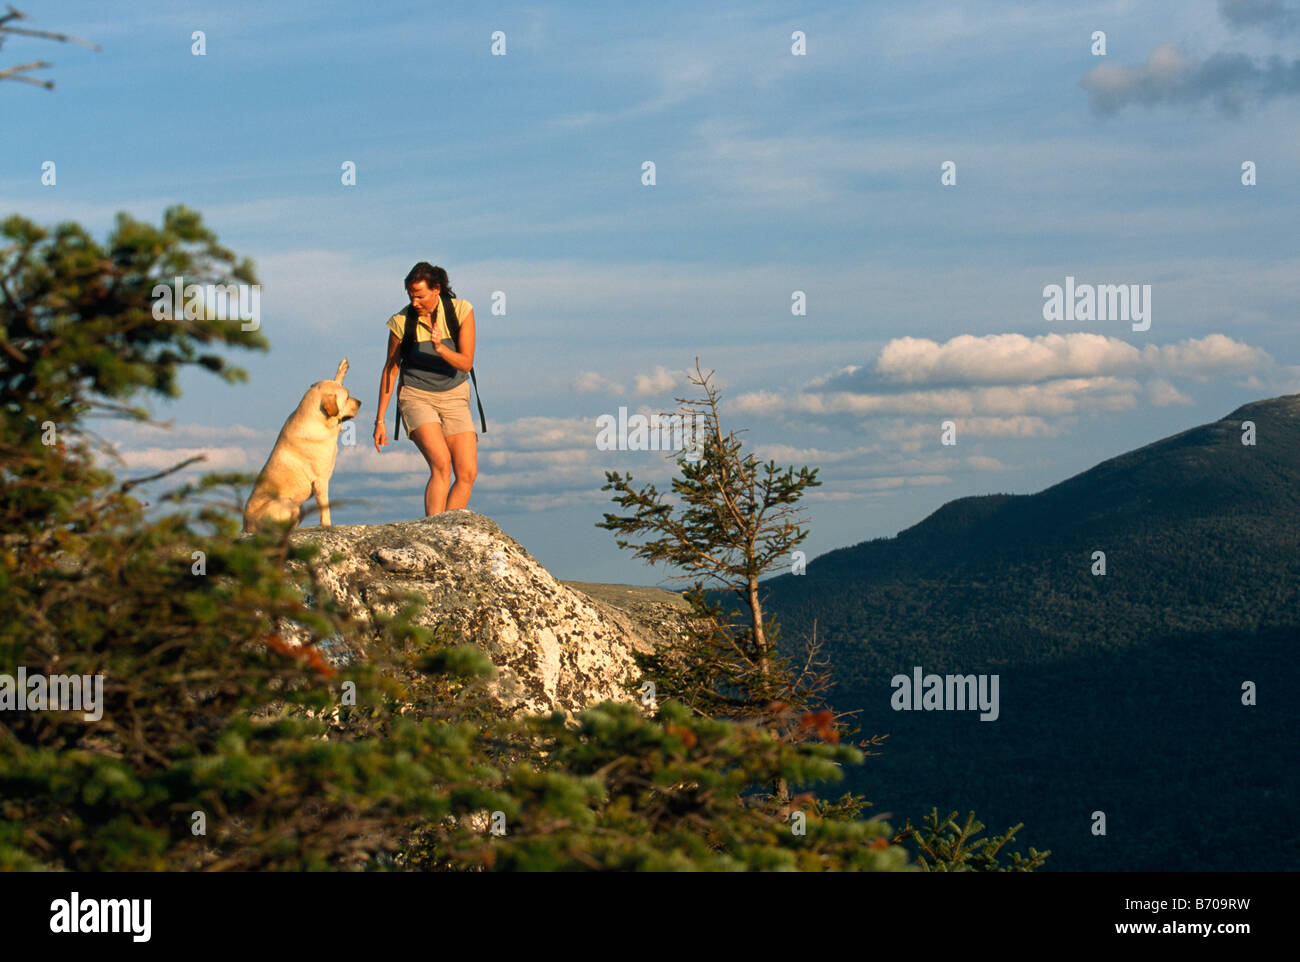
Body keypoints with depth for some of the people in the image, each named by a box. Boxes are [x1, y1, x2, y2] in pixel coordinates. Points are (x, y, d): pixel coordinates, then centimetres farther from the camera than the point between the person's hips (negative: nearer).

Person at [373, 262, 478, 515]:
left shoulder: (461, 311, -8)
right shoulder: (402, 321, -9)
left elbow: (466, 363, -10)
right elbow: (390, 369, 1)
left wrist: (441, 349, -30)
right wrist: (380, 420, 3)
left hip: (454, 398, 3)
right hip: (416, 397, -3)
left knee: (468, 474, -11)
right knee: (441, 464, -25)